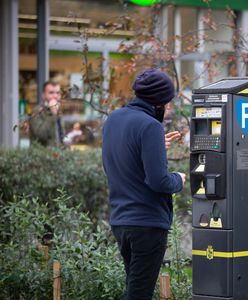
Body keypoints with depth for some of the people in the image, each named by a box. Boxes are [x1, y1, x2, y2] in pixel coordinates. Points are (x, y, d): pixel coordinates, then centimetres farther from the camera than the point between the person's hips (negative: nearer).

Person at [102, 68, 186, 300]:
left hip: (119, 220, 8)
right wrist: (178, 180, -1)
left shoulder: (112, 119, 9)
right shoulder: (149, 126, -17)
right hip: (148, 222, -8)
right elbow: (158, 180, -22)